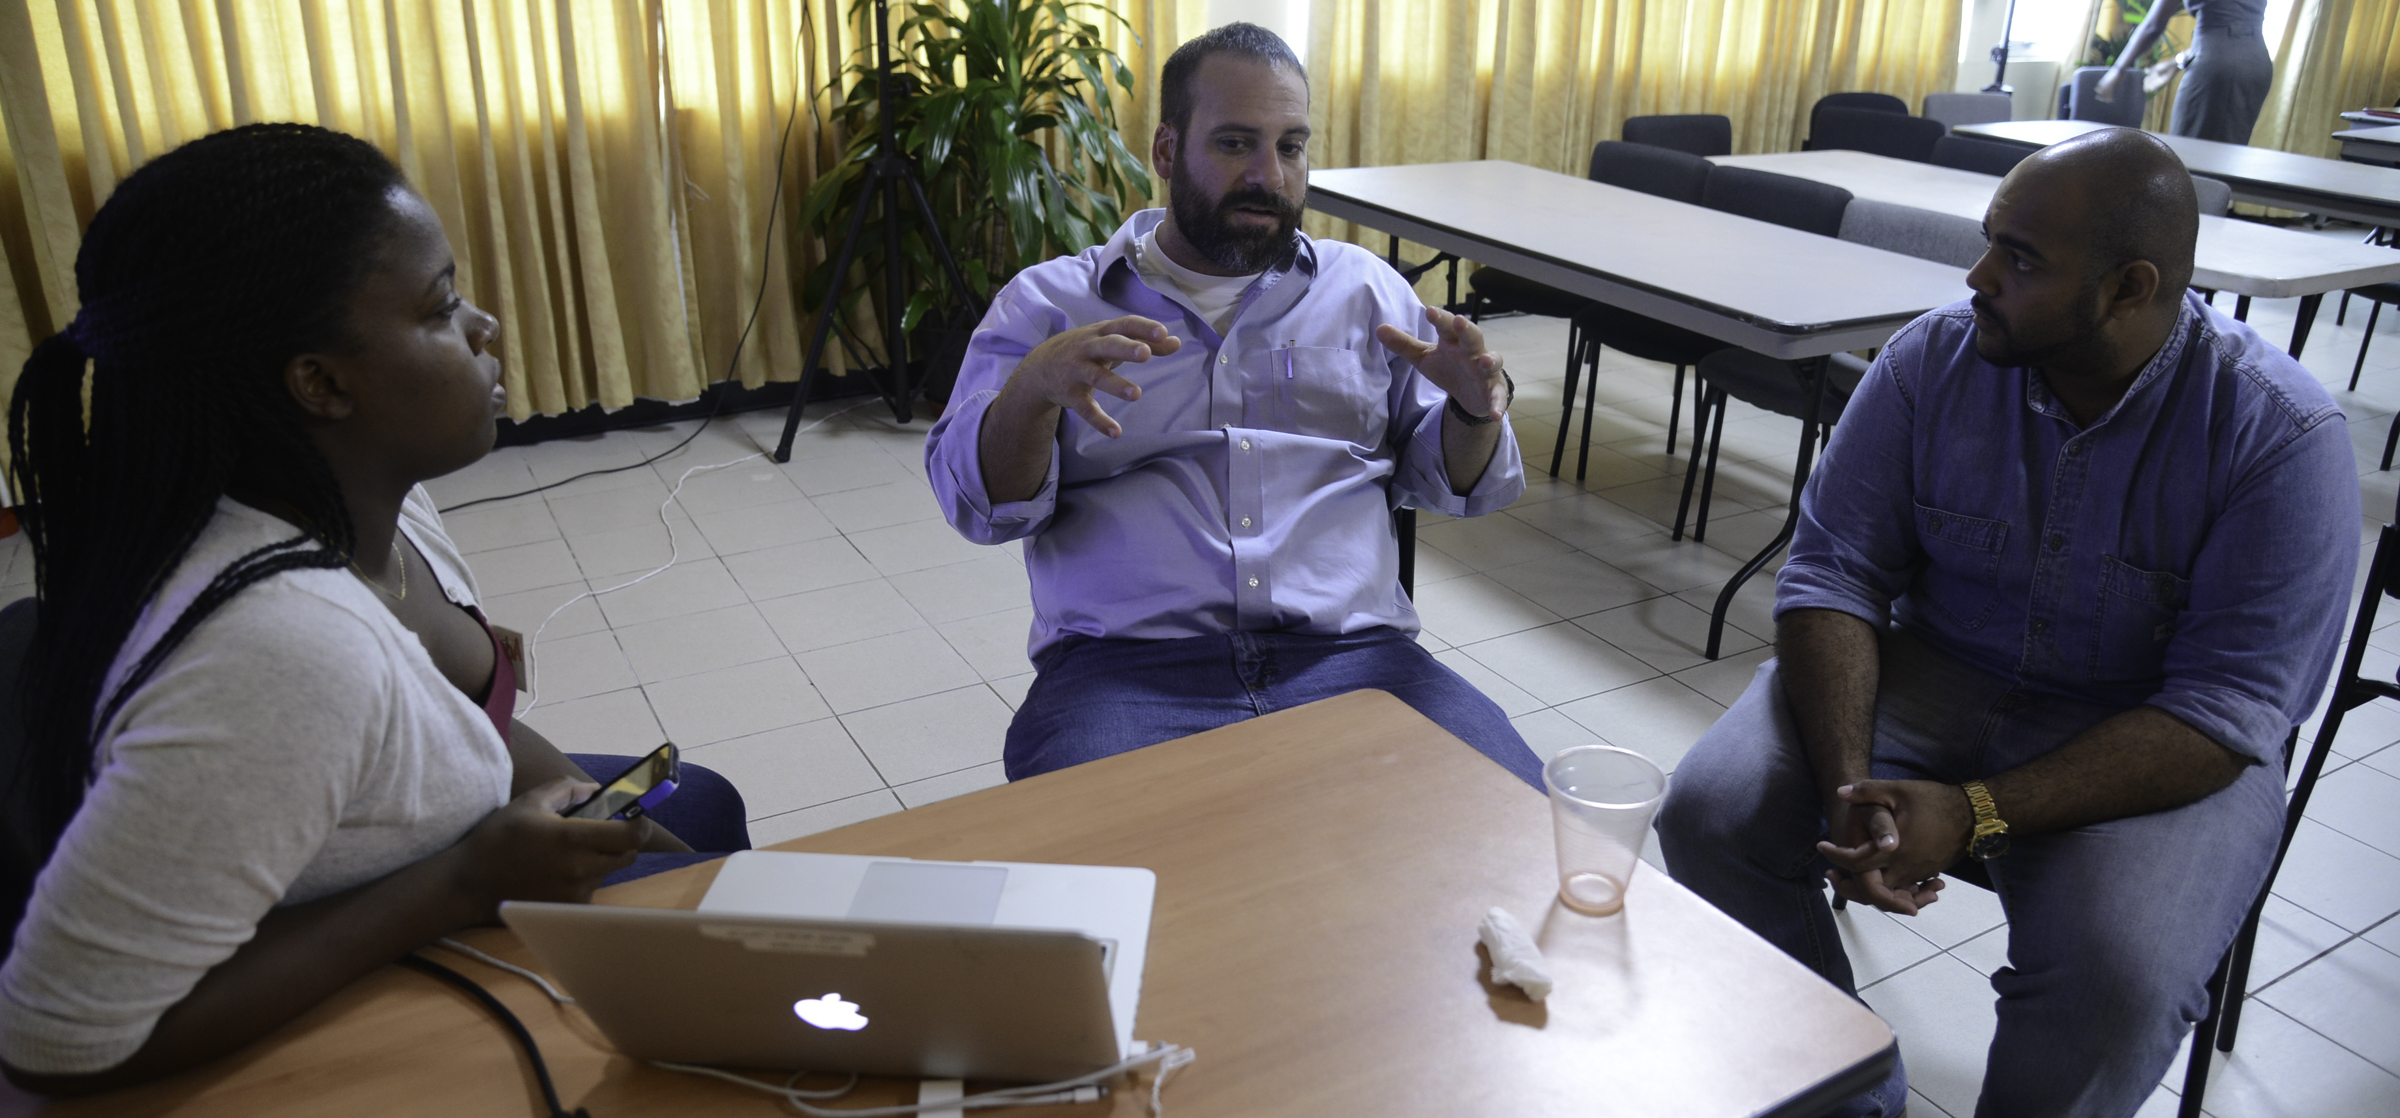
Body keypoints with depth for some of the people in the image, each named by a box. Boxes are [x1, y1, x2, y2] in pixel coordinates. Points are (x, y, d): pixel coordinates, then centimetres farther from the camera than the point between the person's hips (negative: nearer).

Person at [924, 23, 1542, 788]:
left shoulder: (1365, 288, 19)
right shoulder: (1047, 302, 12)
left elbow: (1448, 483, 18)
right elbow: (980, 505, 2)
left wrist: (1474, 409, -6)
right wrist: (1034, 389, -19)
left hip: (1350, 656, 2)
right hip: (1124, 665, -2)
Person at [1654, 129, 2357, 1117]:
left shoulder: (2281, 435, -17)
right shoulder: (1935, 357, -8)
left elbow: (2225, 712, -19)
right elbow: (1832, 571, -8)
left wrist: (1974, 814, -31)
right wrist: (1849, 784, -25)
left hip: (2153, 738, -2)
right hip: (1930, 673, 3)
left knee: (2115, 975, -32)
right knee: (1711, 814, -20)